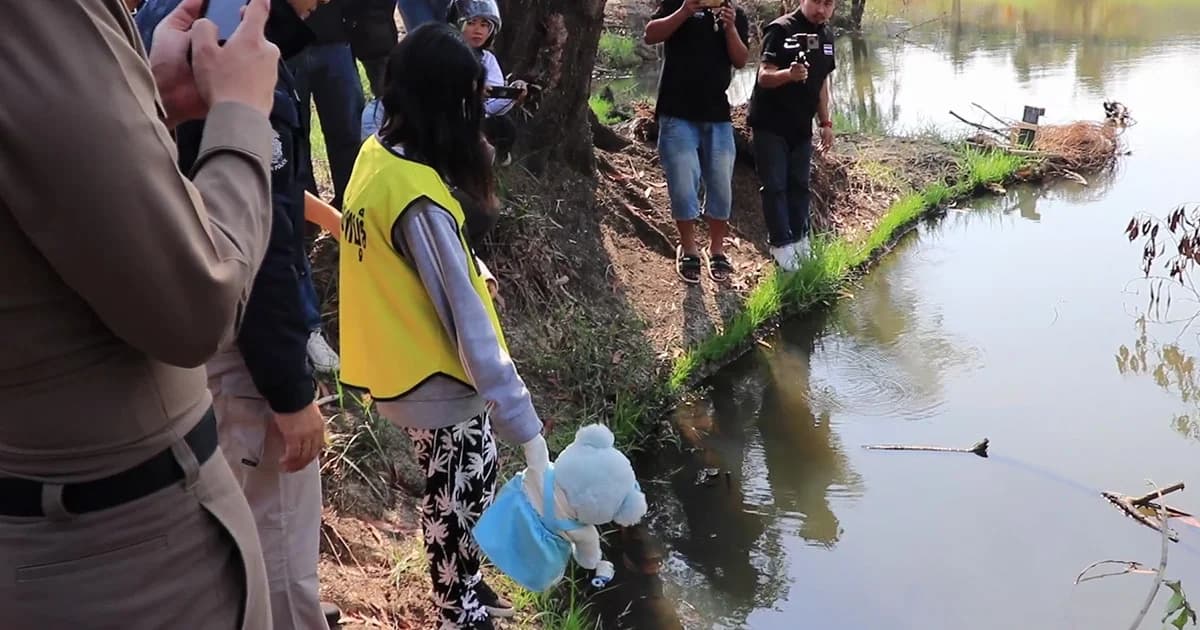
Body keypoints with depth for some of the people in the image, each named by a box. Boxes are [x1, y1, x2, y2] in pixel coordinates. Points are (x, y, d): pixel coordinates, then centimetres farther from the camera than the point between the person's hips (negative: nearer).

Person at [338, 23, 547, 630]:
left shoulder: (375, 154, 0)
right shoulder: (418, 198, -28)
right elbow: (463, 314, -28)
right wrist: (517, 413, -25)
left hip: (401, 366, 9)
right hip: (436, 378, -9)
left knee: (459, 488, 24)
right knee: (462, 495, 10)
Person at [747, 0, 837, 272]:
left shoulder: (826, 36, 6)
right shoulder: (781, 30, -16)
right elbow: (764, 77, -23)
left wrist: (825, 123, 13)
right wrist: (789, 74, -43)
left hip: (801, 126, 6)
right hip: (770, 124, -6)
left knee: (799, 184, 11)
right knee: (775, 185, -2)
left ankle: (799, 239, 22)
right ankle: (781, 244, 6)